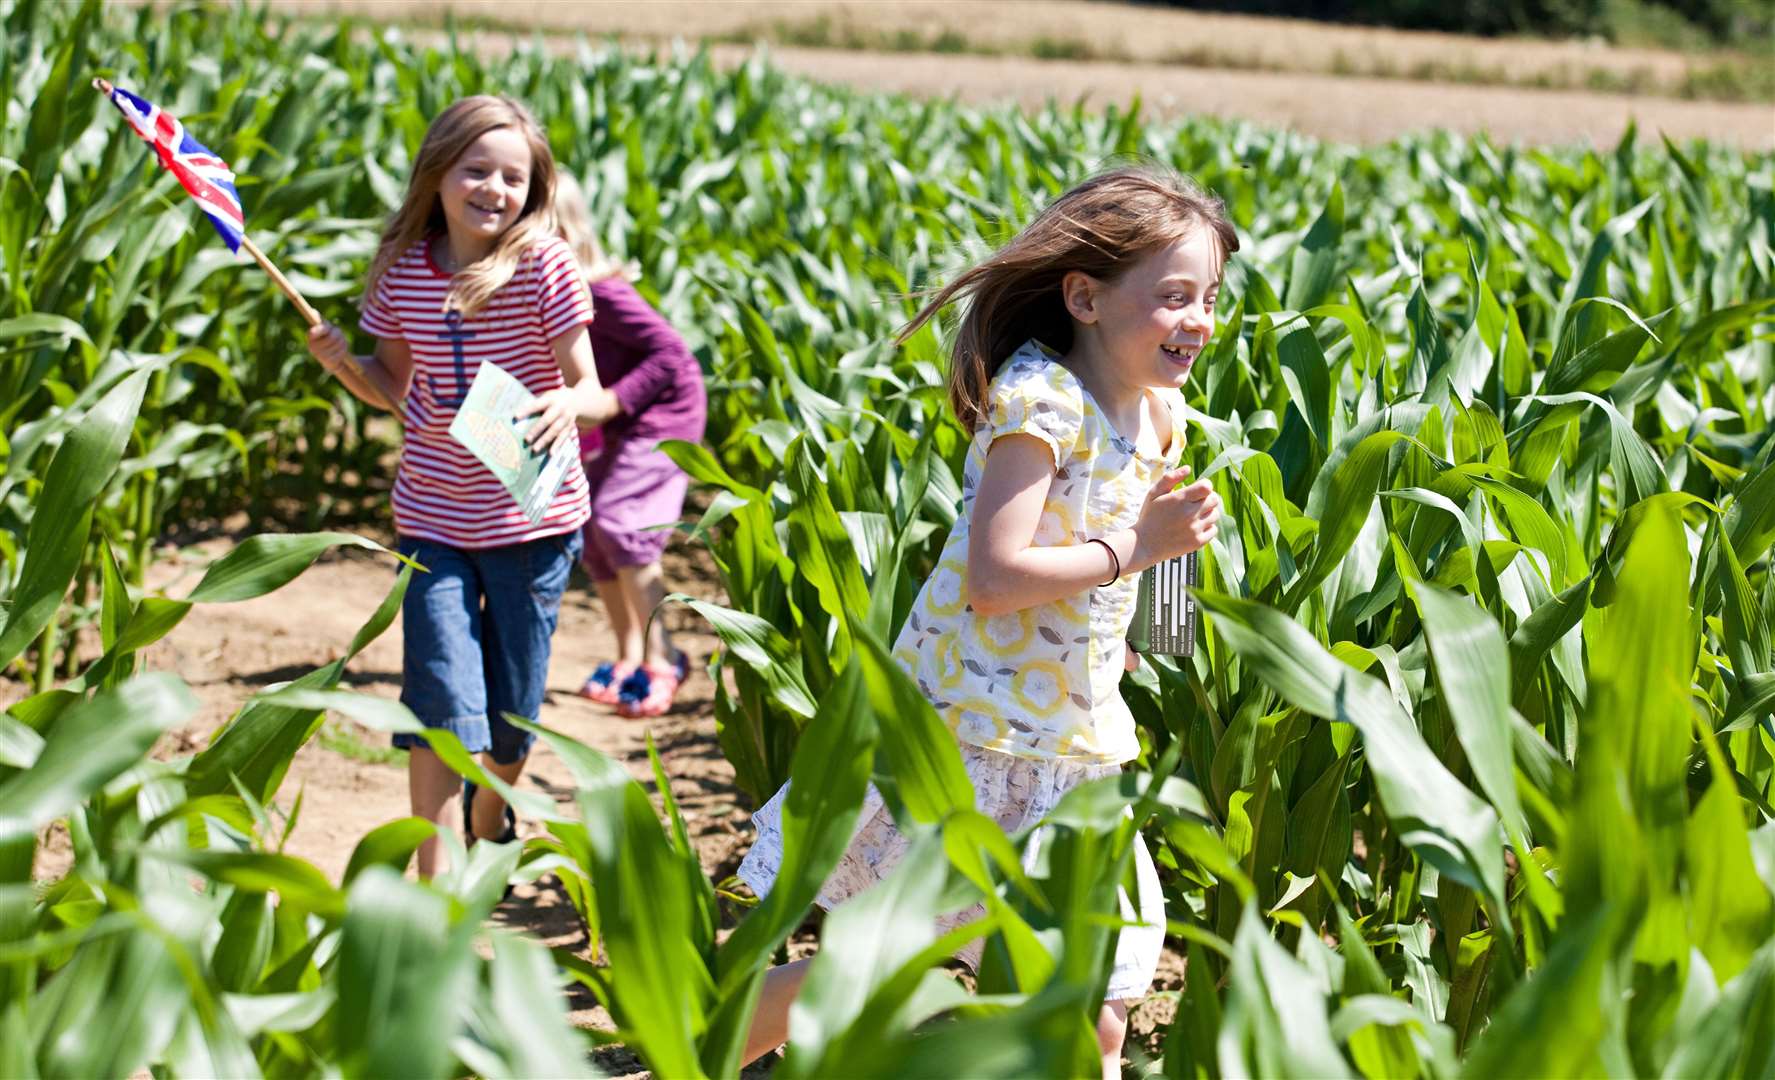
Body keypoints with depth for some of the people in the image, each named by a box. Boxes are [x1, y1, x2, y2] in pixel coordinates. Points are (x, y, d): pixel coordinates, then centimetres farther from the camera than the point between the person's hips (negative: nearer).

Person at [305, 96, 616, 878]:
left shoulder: (545, 265, -12)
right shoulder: (403, 269, -3)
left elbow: (593, 392, -12)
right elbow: (397, 388, 9)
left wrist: (568, 403, -34)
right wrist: (342, 362, -9)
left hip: (531, 519, -1)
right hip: (435, 522, 1)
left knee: (512, 713, 12)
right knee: (442, 703, -8)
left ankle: (490, 827, 42)